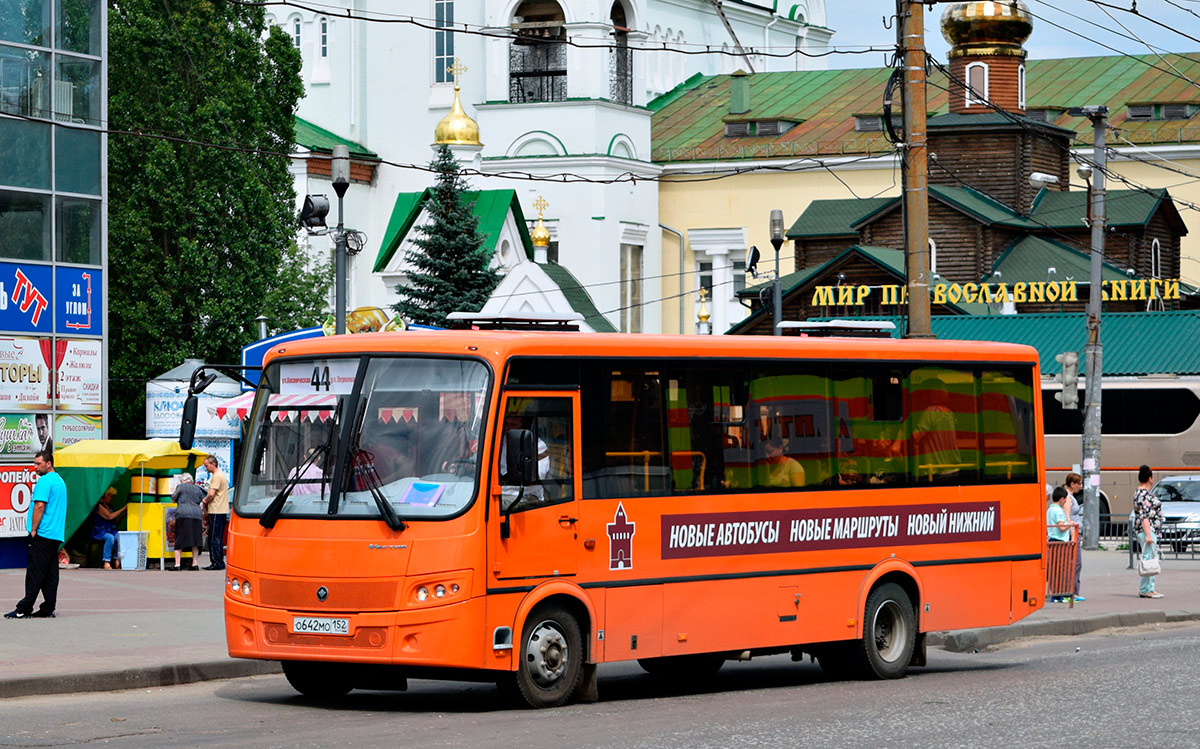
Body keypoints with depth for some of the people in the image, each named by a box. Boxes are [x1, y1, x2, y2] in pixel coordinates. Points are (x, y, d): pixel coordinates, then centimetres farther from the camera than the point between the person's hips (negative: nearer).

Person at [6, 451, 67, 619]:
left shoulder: (44, 481, -11)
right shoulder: (60, 481, 18)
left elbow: (39, 506, -18)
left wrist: (33, 529, -14)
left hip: (43, 534, -9)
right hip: (57, 534, 9)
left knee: (35, 572, -8)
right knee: (51, 573, 7)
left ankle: (24, 609, -8)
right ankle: (48, 609, 6)